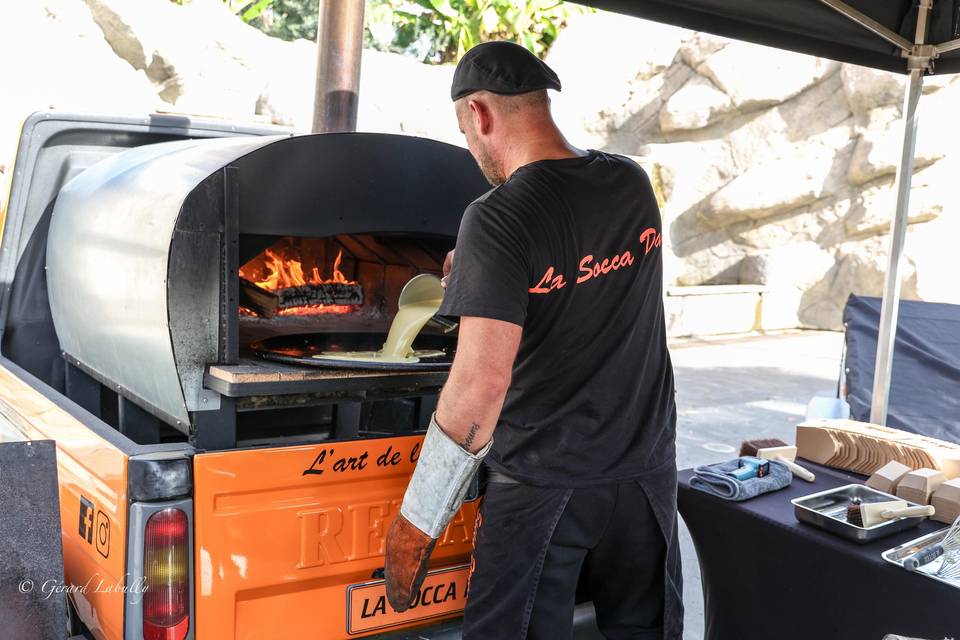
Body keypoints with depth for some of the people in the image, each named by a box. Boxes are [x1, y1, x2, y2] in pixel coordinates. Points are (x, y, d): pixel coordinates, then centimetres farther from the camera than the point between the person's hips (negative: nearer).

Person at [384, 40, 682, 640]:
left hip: (546, 482, -6)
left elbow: (481, 386, -25)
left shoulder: (498, 218, -19)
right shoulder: (633, 183, 1)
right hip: (647, 467, 6)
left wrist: (416, 522, -18)